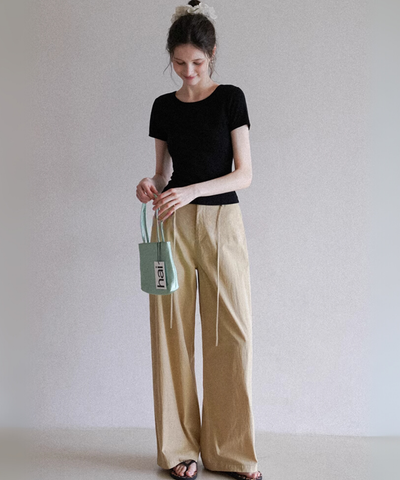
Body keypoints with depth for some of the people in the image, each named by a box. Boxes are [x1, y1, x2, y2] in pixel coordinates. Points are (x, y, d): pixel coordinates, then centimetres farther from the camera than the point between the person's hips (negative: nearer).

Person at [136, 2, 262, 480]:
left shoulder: (230, 98, 2)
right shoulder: (163, 106, 11)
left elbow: (243, 173, -4)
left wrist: (192, 191, -18)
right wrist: (152, 184, -7)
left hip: (221, 223, -2)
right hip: (173, 224, 2)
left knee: (232, 332, -4)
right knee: (173, 332, 1)